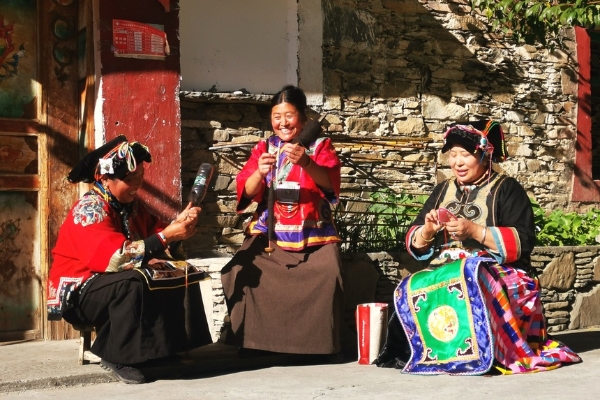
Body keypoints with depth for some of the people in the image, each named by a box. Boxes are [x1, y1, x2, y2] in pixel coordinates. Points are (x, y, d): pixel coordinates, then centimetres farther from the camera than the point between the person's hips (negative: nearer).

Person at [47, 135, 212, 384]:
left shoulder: (130, 205, 7)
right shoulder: (89, 209, -21)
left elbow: (154, 239, 1)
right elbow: (116, 257, -35)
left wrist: (178, 224, -19)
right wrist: (167, 236, -35)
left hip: (116, 287, 9)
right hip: (78, 294, -9)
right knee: (132, 281, -36)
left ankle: (174, 346, -9)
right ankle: (120, 358, -23)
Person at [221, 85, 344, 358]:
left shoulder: (320, 146, 6)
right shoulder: (264, 148, 12)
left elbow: (329, 182, -14)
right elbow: (247, 192, 0)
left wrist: (306, 163, -35)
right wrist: (260, 172, -23)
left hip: (314, 235, -2)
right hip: (270, 233, 2)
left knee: (327, 276, -28)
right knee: (239, 272, -22)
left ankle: (318, 343, -10)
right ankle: (252, 340, -8)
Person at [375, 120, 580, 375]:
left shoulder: (506, 189, 4)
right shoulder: (442, 191, 19)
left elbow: (523, 242, -9)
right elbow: (414, 245, 18)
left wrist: (475, 231, -17)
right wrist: (427, 231, -5)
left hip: (497, 275, -4)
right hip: (442, 275, 4)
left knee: (468, 289, -39)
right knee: (410, 291, -28)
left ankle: (478, 354, -26)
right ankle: (430, 352, -17)